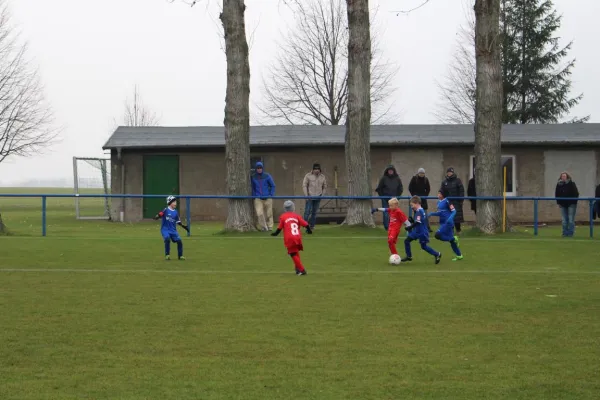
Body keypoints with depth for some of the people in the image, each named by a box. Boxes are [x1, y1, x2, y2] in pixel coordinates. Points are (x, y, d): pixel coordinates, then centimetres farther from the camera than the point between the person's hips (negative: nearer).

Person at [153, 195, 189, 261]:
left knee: (179, 241, -5)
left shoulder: (175, 212, 7)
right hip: (165, 229, -5)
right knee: (167, 239, -29)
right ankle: (167, 255, -11)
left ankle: (180, 255, 15)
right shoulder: (166, 210, -8)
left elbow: (178, 222, 13)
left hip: (173, 230, 5)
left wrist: (184, 226, 6)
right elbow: (159, 215, -18)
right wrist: (156, 217, -38)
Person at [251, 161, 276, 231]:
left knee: (268, 214, 6)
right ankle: (264, 227, -3)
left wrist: (271, 195, -1)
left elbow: (273, 186, 7)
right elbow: (252, 187, 15)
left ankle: (269, 227, 20)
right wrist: (253, 196, 6)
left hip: (267, 198, 0)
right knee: (259, 213, -14)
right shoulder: (253, 177, 3)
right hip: (258, 198, 0)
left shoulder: (267, 176, 0)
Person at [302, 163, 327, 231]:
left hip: (318, 197, 3)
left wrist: (322, 195, 6)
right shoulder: (308, 176, -2)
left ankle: (312, 225, 13)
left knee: (314, 212, 6)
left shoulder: (322, 177, 9)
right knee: (307, 211, -8)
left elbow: (324, 187, 18)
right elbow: (304, 185, -2)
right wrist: (306, 195, -9)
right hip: (310, 197, -3)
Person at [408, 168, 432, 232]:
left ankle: (428, 227, -4)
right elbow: (410, 188, 0)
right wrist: (413, 195, -6)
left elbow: (428, 188, 13)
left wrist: (425, 195, 2)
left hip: (423, 198, 2)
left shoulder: (426, 179, 4)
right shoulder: (414, 179, -3)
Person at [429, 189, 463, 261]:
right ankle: (459, 255, 19)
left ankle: (453, 239, -4)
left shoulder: (447, 201, -12)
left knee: (438, 235, -18)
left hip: (448, 223, -9)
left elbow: (454, 211, -14)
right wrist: (432, 214, 8)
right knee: (451, 240, 11)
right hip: (443, 223, 9)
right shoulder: (439, 202, 12)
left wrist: (450, 218, -29)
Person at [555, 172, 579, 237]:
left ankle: (570, 233, -2)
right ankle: (565, 233, 9)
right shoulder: (559, 185, 5)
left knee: (571, 219, -5)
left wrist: (574, 202, -8)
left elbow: (576, 193, -5)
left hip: (571, 205, -4)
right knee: (564, 220, 4)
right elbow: (557, 194, 13)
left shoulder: (571, 184, -6)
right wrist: (558, 202, 5)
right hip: (563, 205, 4)